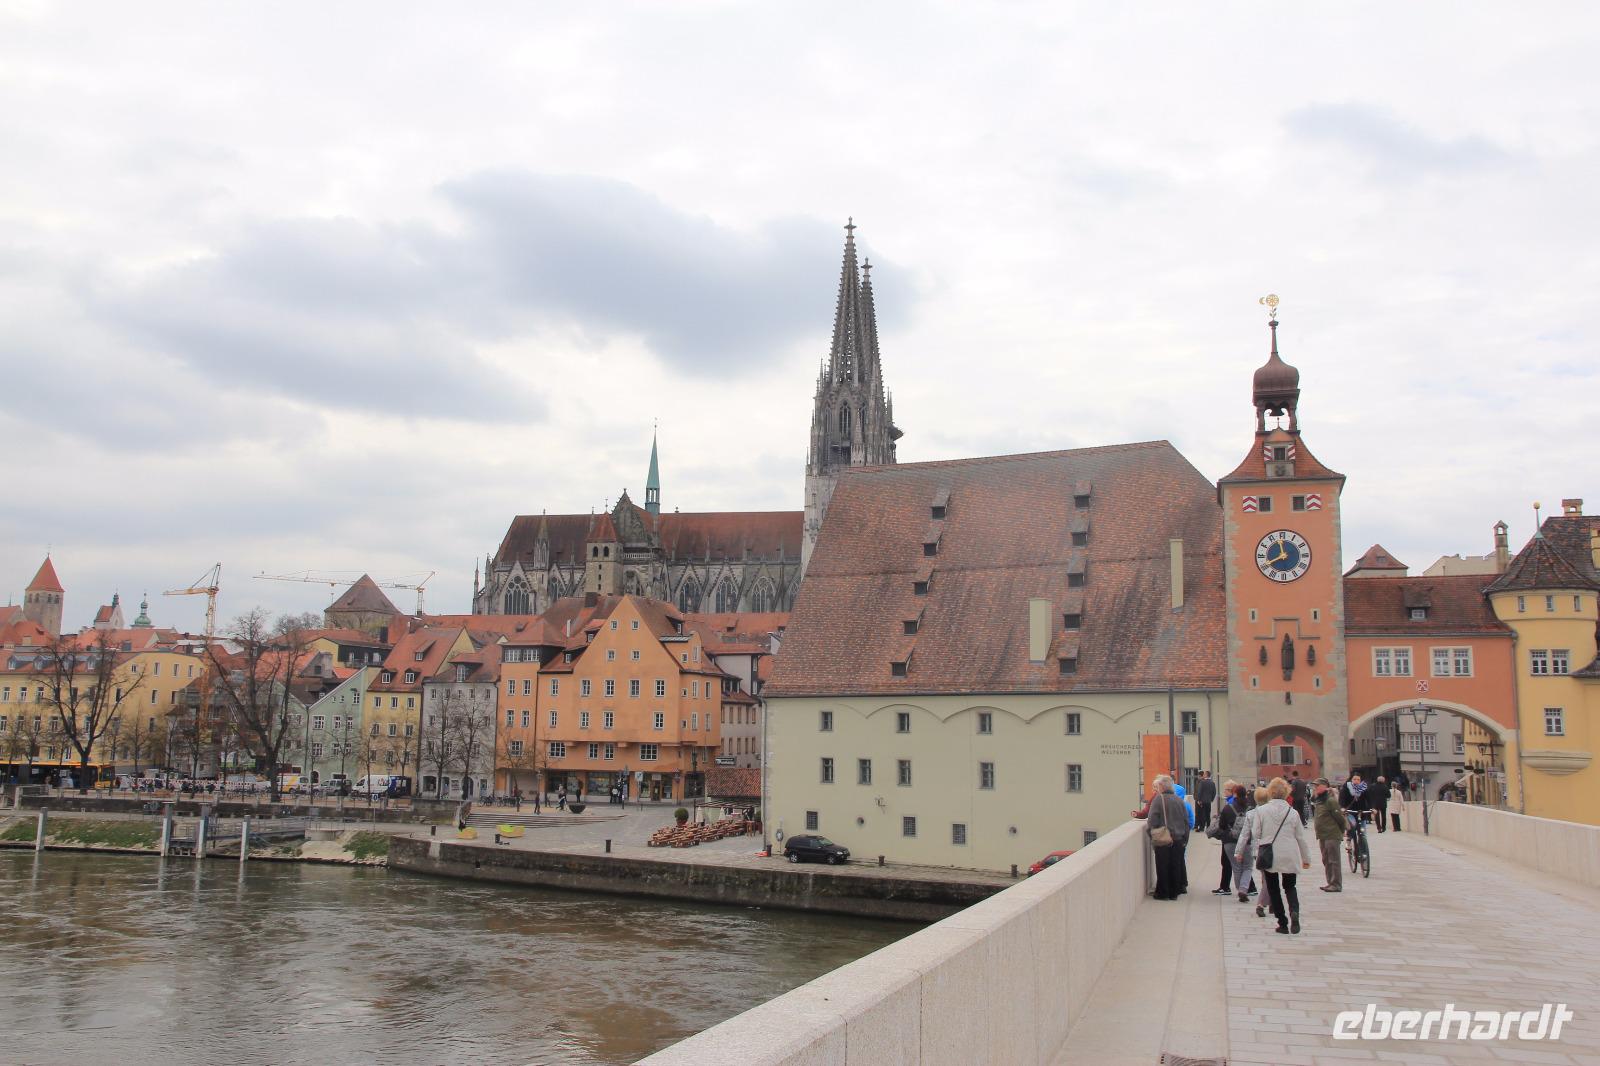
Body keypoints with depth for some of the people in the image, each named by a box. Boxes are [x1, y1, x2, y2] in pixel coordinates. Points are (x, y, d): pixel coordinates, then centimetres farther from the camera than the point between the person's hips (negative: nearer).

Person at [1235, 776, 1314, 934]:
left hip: (1269, 857, -2)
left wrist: (1257, 852, 13)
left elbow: (1255, 834, -5)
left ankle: (1283, 923, 10)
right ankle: (1294, 911, -12)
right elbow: (1301, 837, 5)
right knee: (1289, 887, 17)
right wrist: (1306, 858, 15)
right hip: (1290, 857, 2)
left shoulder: (1261, 810, -7)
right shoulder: (1292, 812, -1)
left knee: (1274, 889, 12)